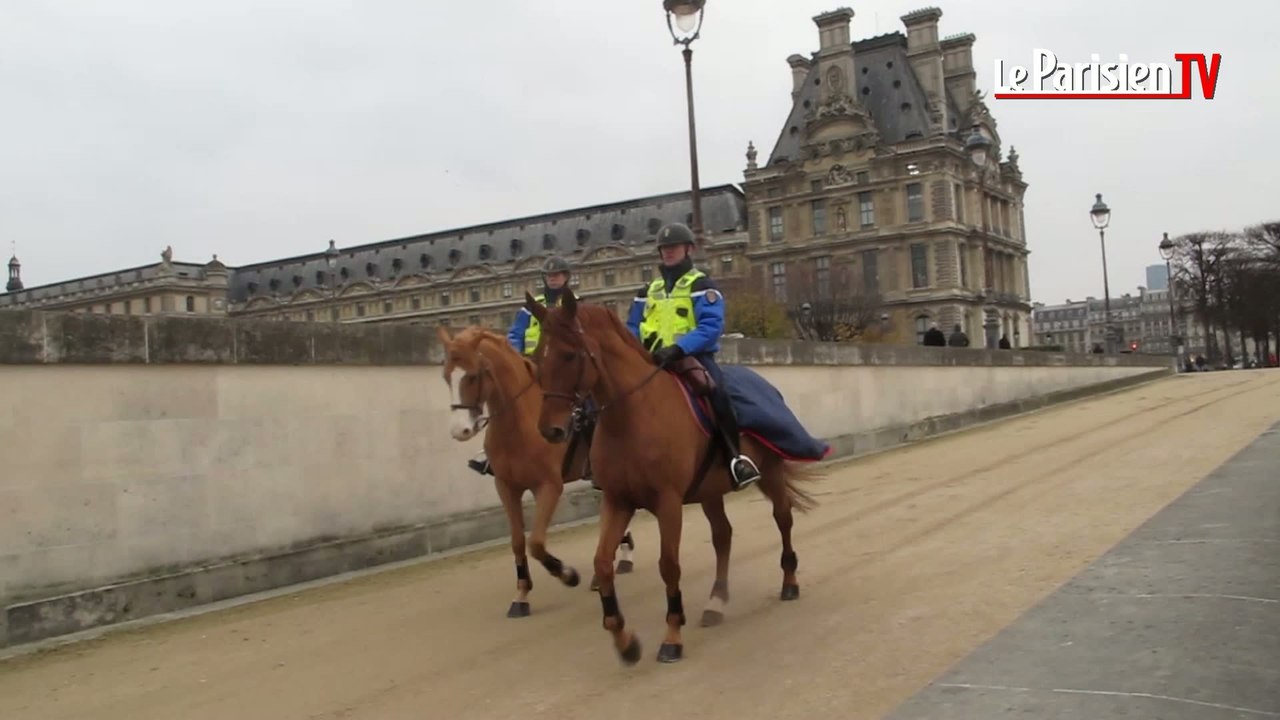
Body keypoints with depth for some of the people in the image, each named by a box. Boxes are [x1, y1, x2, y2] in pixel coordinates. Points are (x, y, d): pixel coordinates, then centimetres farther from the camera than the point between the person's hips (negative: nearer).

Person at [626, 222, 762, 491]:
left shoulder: (701, 286, -1)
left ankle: (736, 456, -29)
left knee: (716, 390, -35)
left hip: (694, 356, -6)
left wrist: (678, 348, -31)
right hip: (655, 362, 6)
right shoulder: (649, 290, 18)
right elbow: (632, 327, 19)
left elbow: (711, 327, -16)